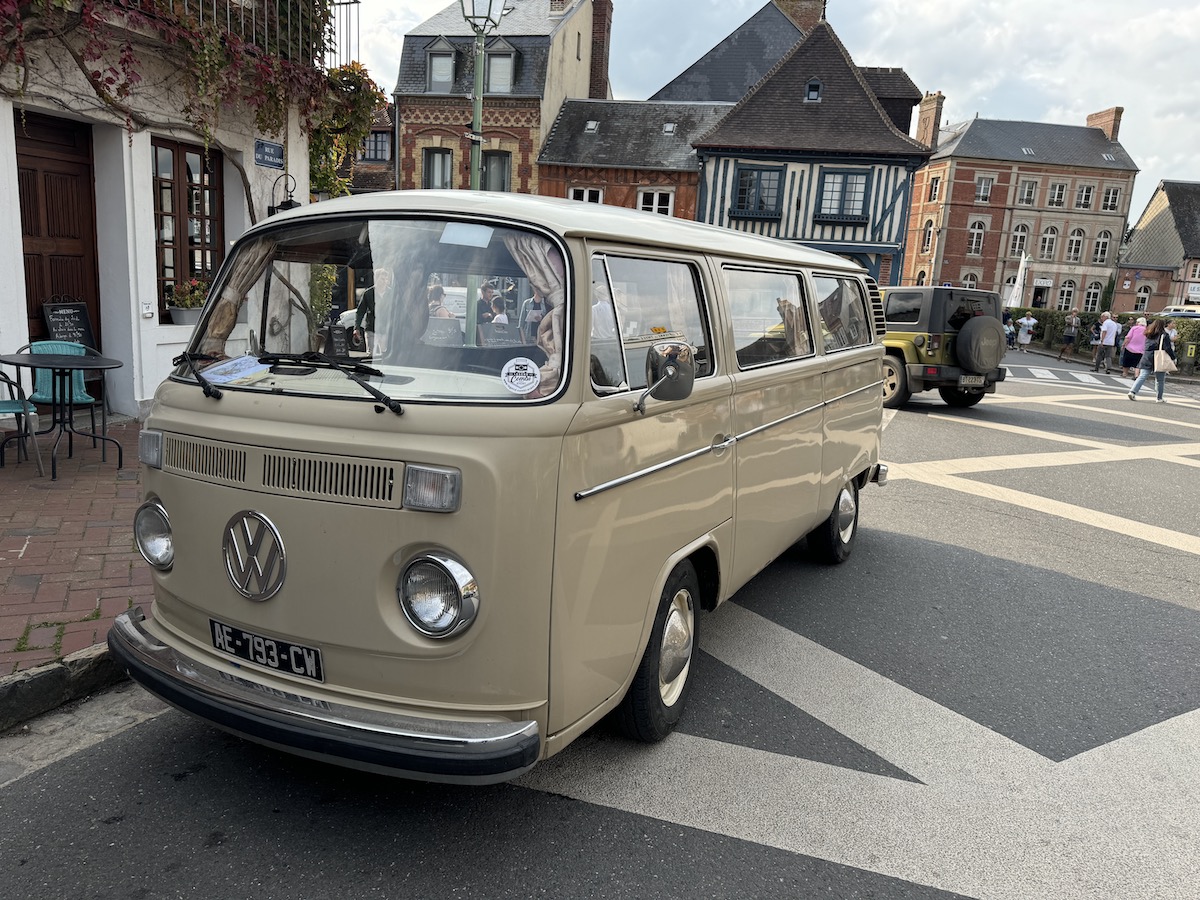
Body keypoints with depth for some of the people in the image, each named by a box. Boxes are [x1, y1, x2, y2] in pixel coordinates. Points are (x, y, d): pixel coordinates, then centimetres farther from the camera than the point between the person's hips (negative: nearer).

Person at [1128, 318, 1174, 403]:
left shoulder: (1149, 335, 9)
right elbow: (1168, 348, -10)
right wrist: (1173, 357, -1)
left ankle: (1133, 392, -16)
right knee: (1160, 380, 9)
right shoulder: (1164, 335, -6)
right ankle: (1159, 398, 15)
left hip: (1146, 359, 4)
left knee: (1142, 377, 2)